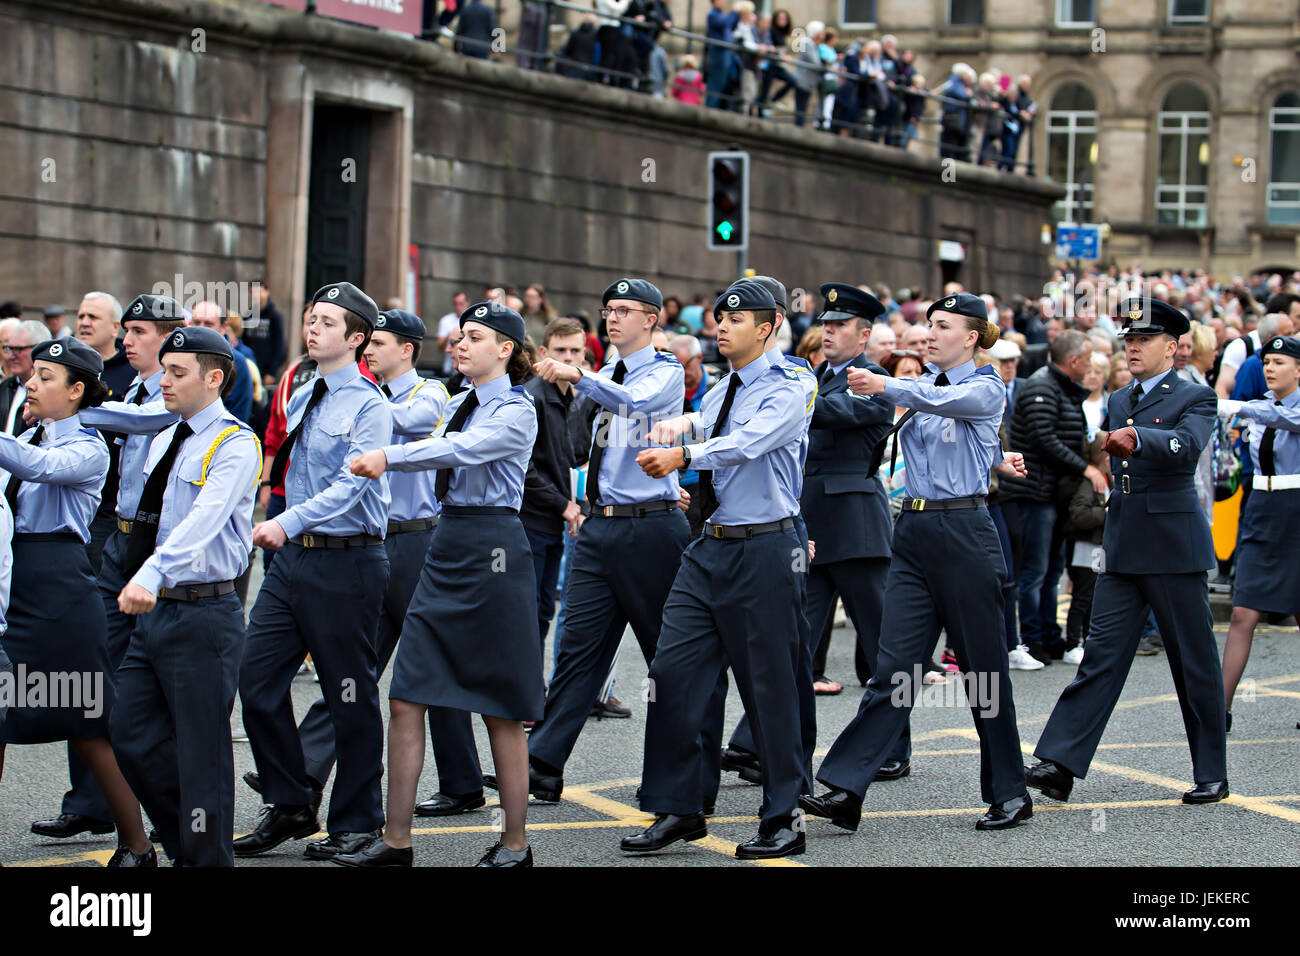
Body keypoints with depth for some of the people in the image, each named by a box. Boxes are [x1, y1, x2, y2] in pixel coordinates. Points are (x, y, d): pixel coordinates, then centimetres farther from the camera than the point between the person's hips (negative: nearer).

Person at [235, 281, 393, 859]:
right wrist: (283, 530, 16)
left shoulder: (369, 406, -10)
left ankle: (356, 821, 15)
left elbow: (351, 483, -21)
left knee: (351, 694, 2)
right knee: (257, 680, 3)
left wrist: (288, 523, -29)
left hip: (348, 558, -7)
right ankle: (289, 806, 16)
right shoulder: (300, 399, 13)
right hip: (292, 554, 7)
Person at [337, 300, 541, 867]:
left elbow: (464, 450, -23)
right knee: (406, 698, 1)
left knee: (500, 709, 0)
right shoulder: (459, 404, 16)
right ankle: (396, 841, 5)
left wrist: (390, 457, -30)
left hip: (492, 547, -8)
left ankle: (515, 845, 11)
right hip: (446, 544, 8)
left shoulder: (516, 411, -8)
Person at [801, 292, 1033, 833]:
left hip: (963, 533, -5)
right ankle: (846, 790, -12)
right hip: (913, 533, 6)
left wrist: (886, 387, -41)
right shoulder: (921, 386, 14)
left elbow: (947, 400, -26)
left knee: (983, 667, 3)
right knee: (895, 667, -3)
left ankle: (1010, 794, 15)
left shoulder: (986, 389, -6)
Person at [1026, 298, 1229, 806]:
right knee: (1101, 654, -2)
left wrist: (1137, 438, -42)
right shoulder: (1119, 401, 16)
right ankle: (1060, 764, -9)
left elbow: (1187, 443, -26)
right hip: (1123, 549, 6)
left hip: (1174, 546, -6)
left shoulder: (1195, 398, -5)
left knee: (1195, 662, 2)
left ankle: (1211, 774, 12)